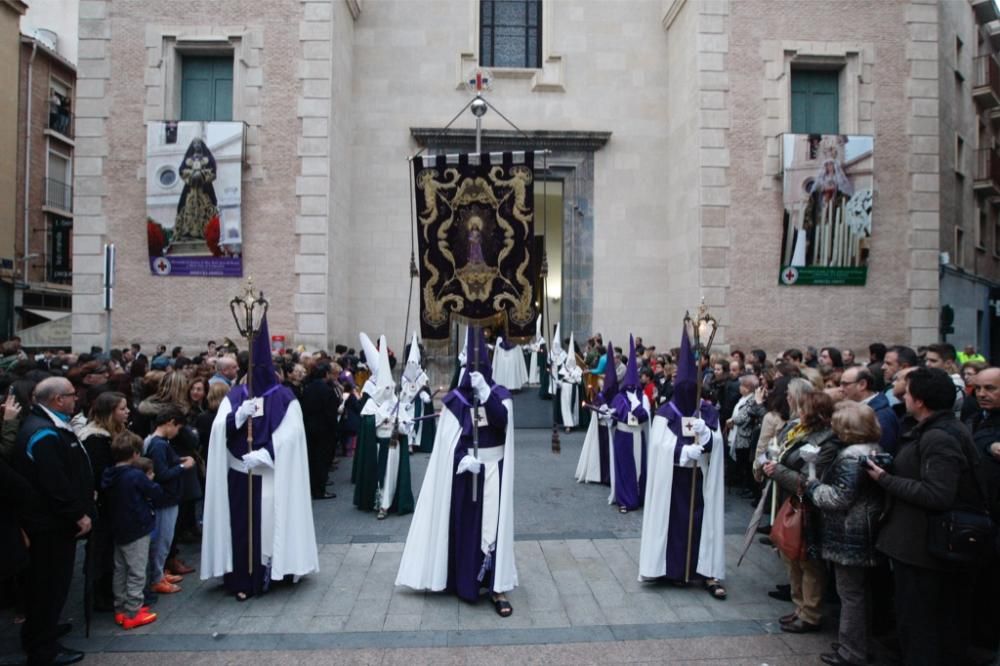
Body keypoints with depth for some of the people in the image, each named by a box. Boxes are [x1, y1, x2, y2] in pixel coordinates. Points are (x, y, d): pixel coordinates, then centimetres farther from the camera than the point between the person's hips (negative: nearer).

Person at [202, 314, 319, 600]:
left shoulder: (284, 398, -3)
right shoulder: (236, 395, 7)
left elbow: (288, 437, -10)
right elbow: (218, 429, -2)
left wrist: (261, 455, -19)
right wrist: (240, 414, -20)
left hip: (272, 476, -2)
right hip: (239, 474, 2)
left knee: (268, 524, 2)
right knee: (242, 525, 3)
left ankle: (265, 575, 15)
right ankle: (242, 579, 10)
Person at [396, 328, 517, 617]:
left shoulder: (501, 394, 1)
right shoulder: (456, 398, 0)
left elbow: (502, 420, -19)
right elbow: (448, 438, -4)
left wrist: (484, 391, -28)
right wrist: (463, 458, -20)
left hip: (494, 467, 0)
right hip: (465, 468, 0)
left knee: (494, 523, -3)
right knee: (465, 523, 7)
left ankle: (497, 587, 1)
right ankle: (465, 582, 21)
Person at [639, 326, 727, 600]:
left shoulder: (709, 411, 3)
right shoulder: (665, 413, -6)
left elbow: (717, 443, -1)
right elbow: (660, 444, -15)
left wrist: (705, 432, -21)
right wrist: (685, 450, -28)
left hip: (701, 477, 2)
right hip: (673, 478, -2)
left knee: (704, 520, 2)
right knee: (674, 520, 3)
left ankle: (708, 573, 7)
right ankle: (674, 569, 16)